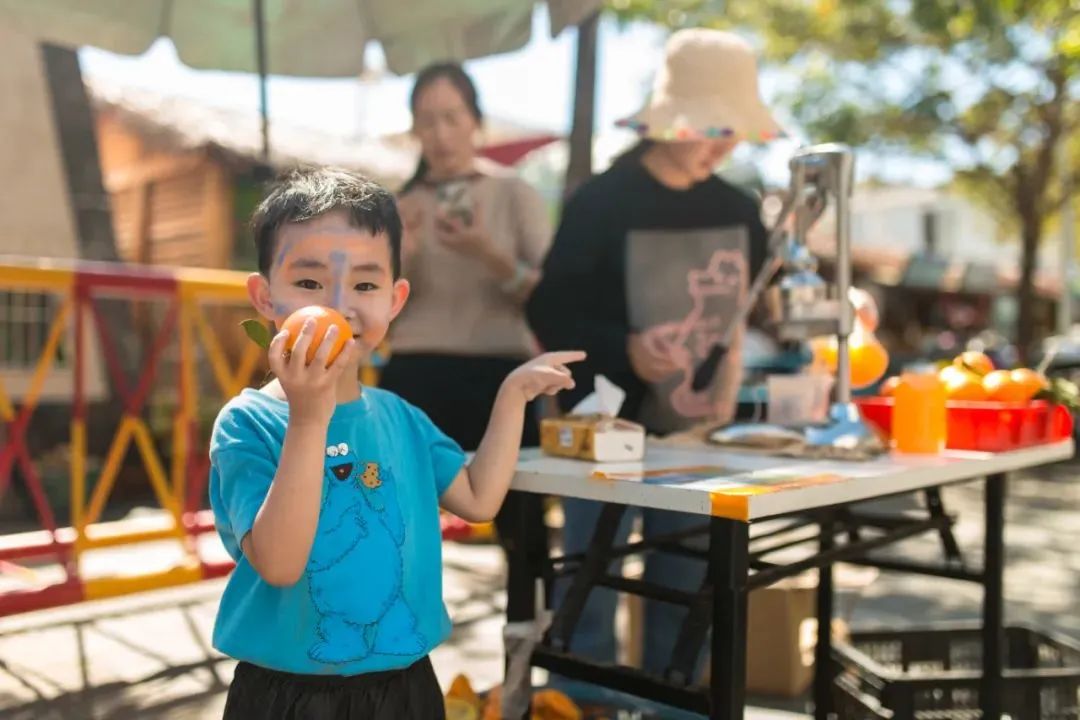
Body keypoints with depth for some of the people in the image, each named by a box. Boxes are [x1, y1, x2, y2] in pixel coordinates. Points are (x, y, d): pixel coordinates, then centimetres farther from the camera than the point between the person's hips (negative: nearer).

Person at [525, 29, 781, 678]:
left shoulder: (739, 212, 8)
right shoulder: (602, 203, -8)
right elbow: (548, 315, -8)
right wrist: (622, 350, -23)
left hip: (702, 435, 5)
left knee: (687, 601, 13)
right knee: (589, 599, 3)